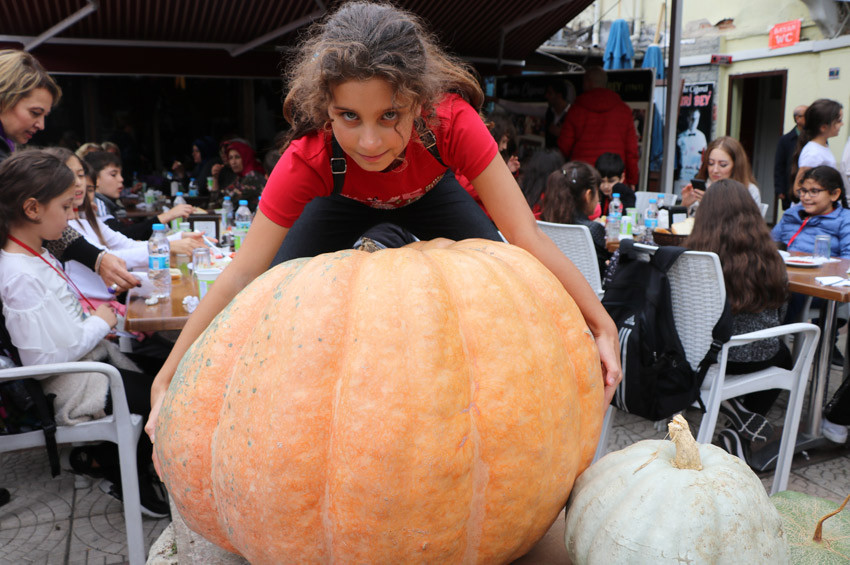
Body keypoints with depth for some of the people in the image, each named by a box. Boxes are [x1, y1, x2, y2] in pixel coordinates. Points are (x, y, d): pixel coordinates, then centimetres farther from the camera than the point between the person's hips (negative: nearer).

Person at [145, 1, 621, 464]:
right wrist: (167, 381, -35)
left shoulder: (452, 121, -40)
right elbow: (242, 276, -35)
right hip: (345, 202, 0)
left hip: (430, 195, 0)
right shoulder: (309, 159, -39)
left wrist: (603, 327, -41)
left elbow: (525, 235, -38)